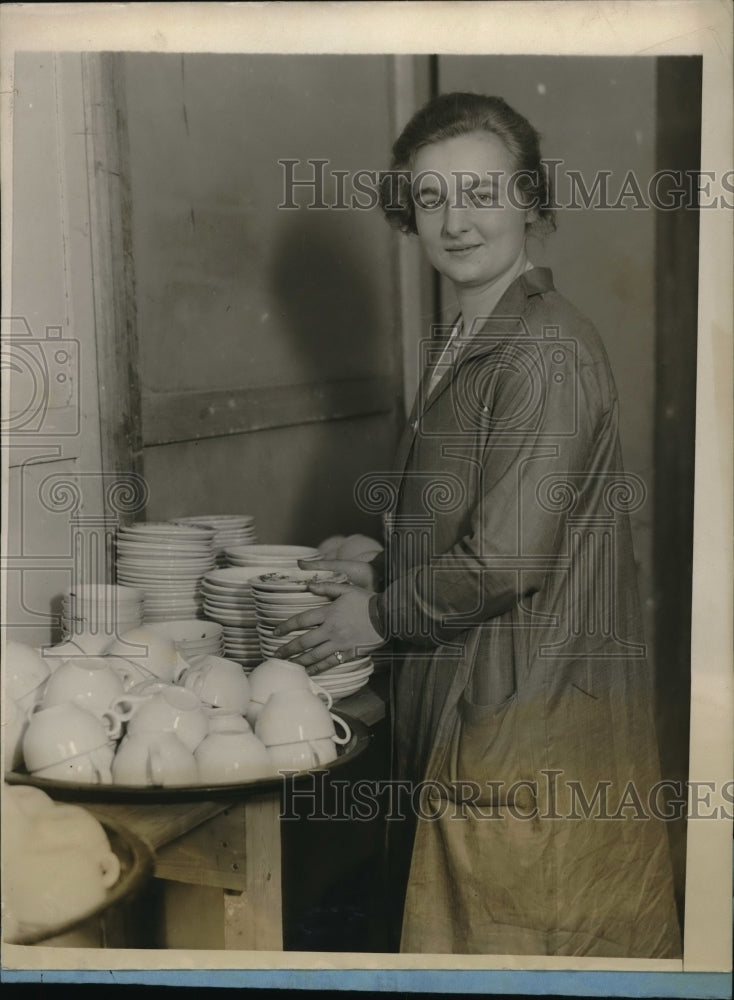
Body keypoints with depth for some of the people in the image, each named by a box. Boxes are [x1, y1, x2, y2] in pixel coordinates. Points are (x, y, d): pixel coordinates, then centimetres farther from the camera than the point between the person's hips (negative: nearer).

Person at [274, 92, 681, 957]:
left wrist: (380, 614, -9)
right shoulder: (459, 351, 13)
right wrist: (382, 573, 8)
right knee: (463, 921, 18)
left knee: (521, 934, 4)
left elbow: (509, 557, -22)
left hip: (538, 715, -9)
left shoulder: (547, 351, -18)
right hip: (463, 705, 9)